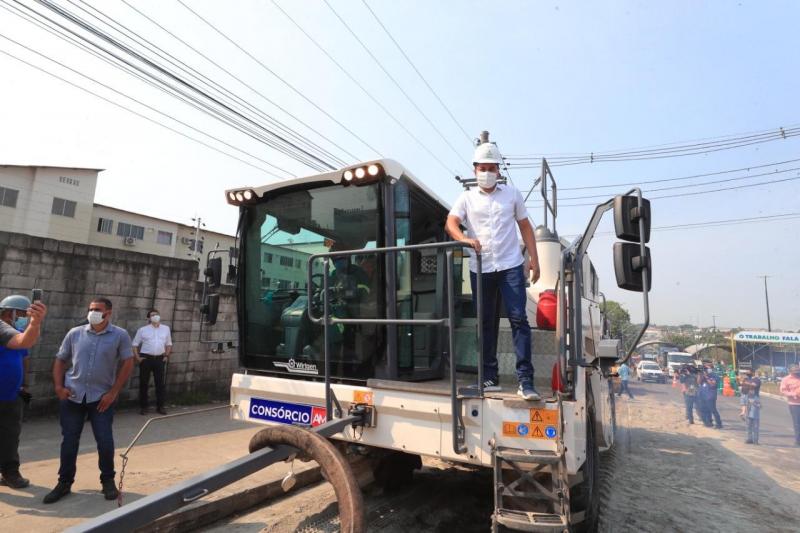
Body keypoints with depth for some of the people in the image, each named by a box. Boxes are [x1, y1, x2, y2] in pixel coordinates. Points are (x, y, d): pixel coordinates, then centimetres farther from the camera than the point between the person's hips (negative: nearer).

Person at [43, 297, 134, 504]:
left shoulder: (120, 336, -6)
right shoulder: (75, 333, 3)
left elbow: (127, 364, -7)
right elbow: (60, 360, 12)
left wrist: (113, 392, -11)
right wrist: (59, 386, -1)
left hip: (101, 397, -3)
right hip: (72, 397, 3)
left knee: (105, 441, -1)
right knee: (69, 441, 10)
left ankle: (108, 481, 18)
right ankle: (64, 483, 27)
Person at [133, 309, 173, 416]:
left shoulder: (166, 329, 9)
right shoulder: (142, 330, 2)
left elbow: (169, 344, 17)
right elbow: (135, 344, 4)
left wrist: (166, 356, 8)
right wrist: (137, 357, -4)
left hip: (159, 359, 2)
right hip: (146, 358, -2)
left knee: (160, 383, 4)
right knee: (144, 383, 5)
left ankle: (160, 406, 13)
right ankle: (143, 407, 16)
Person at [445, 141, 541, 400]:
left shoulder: (512, 194, 11)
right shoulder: (467, 198, 8)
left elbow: (525, 226, 14)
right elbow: (450, 223, -6)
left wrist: (534, 259, 6)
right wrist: (465, 239, -28)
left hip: (510, 266, 0)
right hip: (480, 269, 1)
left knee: (518, 319, -8)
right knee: (486, 323, 7)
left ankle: (525, 381, -4)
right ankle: (490, 378, 18)